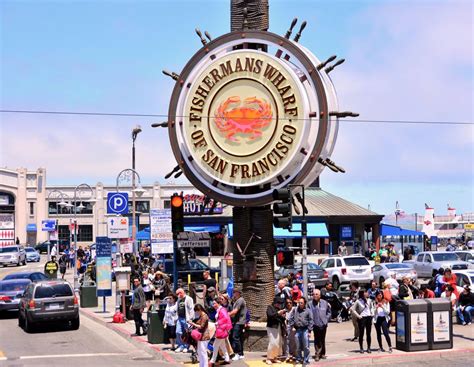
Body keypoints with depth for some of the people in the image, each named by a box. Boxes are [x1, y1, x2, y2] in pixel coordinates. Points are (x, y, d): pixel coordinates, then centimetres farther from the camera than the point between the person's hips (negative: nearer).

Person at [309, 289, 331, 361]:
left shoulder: (325, 303, 1)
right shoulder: (310, 304, -7)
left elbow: (329, 312, 14)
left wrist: (327, 319, 3)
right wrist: (311, 323, -12)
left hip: (323, 324, 3)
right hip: (315, 325, -2)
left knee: (322, 340, 12)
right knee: (317, 340, -6)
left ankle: (322, 353, 23)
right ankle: (317, 354, -2)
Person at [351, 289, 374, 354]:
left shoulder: (369, 300, 5)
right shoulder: (358, 301, -6)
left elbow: (372, 307, 19)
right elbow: (353, 309, 0)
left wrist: (372, 314, 7)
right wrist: (358, 315, -6)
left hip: (369, 317, 3)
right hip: (362, 318, -3)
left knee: (368, 333, 5)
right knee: (361, 334, 1)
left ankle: (368, 348, 12)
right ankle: (361, 348, 8)